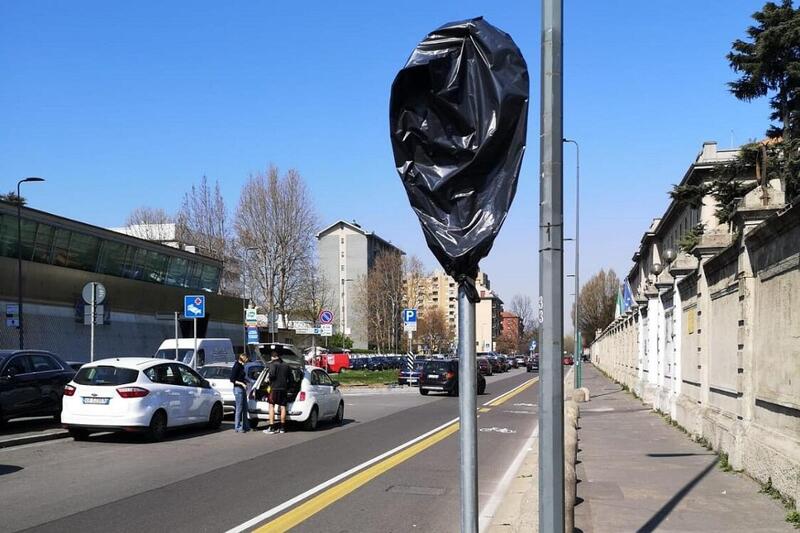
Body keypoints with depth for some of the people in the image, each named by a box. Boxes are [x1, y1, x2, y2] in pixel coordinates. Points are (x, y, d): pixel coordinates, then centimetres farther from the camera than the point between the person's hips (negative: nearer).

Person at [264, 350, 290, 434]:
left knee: (271, 406, -4)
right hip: (284, 388, 6)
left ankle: (271, 428, -10)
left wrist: (268, 376, 0)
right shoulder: (286, 365, 12)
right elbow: (289, 378, 16)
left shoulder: (273, 364, -7)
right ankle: (282, 428, 10)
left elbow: (272, 374, -20)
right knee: (283, 407, 7)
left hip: (275, 387, -6)